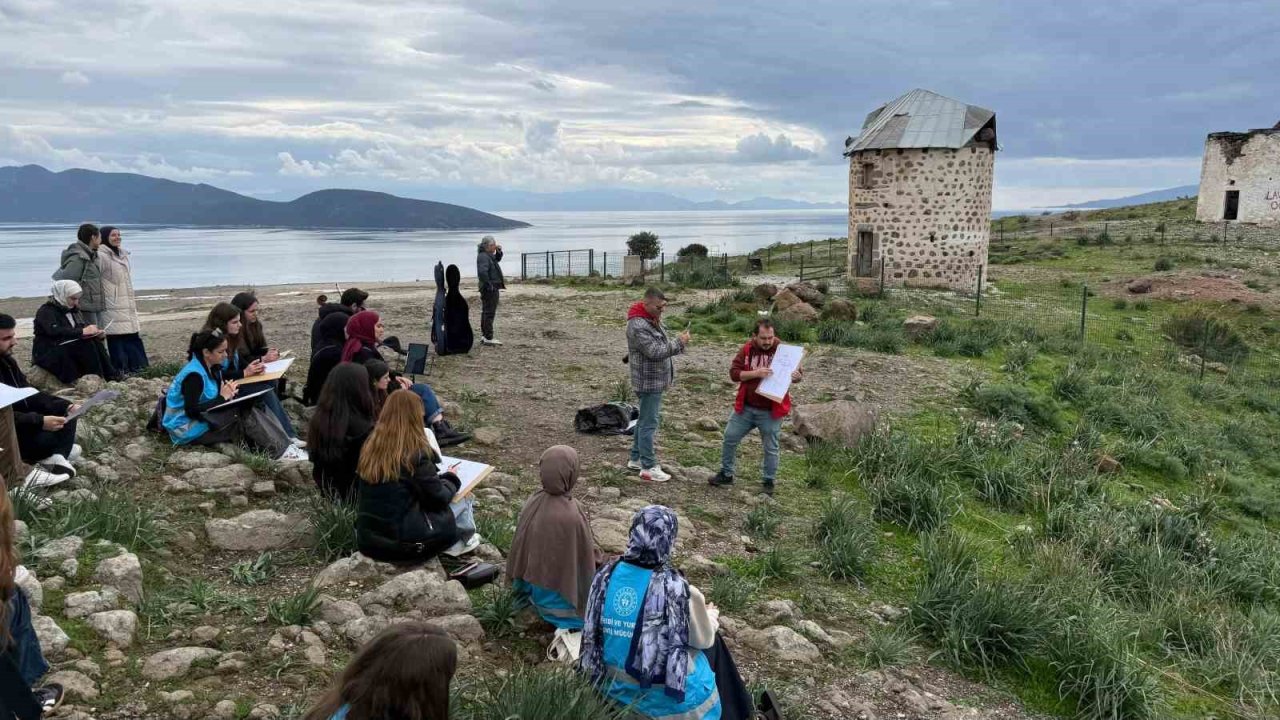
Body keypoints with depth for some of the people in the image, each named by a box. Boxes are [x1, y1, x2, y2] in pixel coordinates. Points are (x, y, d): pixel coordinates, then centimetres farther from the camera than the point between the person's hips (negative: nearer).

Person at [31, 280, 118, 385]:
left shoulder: (72, 310, 13)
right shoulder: (46, 311, -11)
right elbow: (55, 331, -29)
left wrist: (93, 330, -9)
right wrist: (82, 331, -34)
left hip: (70, 349, 7)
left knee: (96, 345, -19)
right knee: (87, 346, -29)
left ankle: (111, 377, -25)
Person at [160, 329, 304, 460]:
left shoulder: (213, 367, 5)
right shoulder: (194, 375, -22)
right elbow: (191, 411, -26)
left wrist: (227, 391, -12)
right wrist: (222, 398, -19)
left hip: (206, 418, 8)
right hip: (189, 429, -8)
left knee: (251, 408, -9)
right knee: (246, 416, -19)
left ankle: (283, 446, -19)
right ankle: (281, 451, -20)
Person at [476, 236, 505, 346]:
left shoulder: (488, 255, 13)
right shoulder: (483, 257, -18)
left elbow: (497, 259, 32)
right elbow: (482, 272, -33)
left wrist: (499, 251, 13)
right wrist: (489, 284, -25)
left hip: (492, 289, 11)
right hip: (490, 290, -11)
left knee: (486, 312, 16)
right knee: (489, 313, -8)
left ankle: (484, 336, 24)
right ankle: (488, 338, -7)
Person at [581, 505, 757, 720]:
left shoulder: (607, 574, -12)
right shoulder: (678, 589, -26)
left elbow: (595, 629, 3)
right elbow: (704, 639, -9)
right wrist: (711, 616, 14)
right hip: (662, 690, -5)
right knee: (713, 643, 22)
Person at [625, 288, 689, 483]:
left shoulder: (653, 318, 9)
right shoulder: (638, 325, -23)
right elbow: (654, 351, -27)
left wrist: (677, 343, 8)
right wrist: (679, 343, -22)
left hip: (656, 380, 10)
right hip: (649, 382, -10)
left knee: (645, 421, 18)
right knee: (649, 424, -4)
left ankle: (636, 459, 29)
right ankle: (648, 468, 2)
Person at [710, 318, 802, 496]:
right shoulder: (747, 349, -4)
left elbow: (799, 372, -3)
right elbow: (734, 372, -9)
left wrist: (796, 376, -28)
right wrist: (755, 373, -25)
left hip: (770, 412, -2)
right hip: (745, 408, 3)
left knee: (770, 448, 9)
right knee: (730, 438, 10)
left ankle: (769, 481, 26)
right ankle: (726, 474, 27)